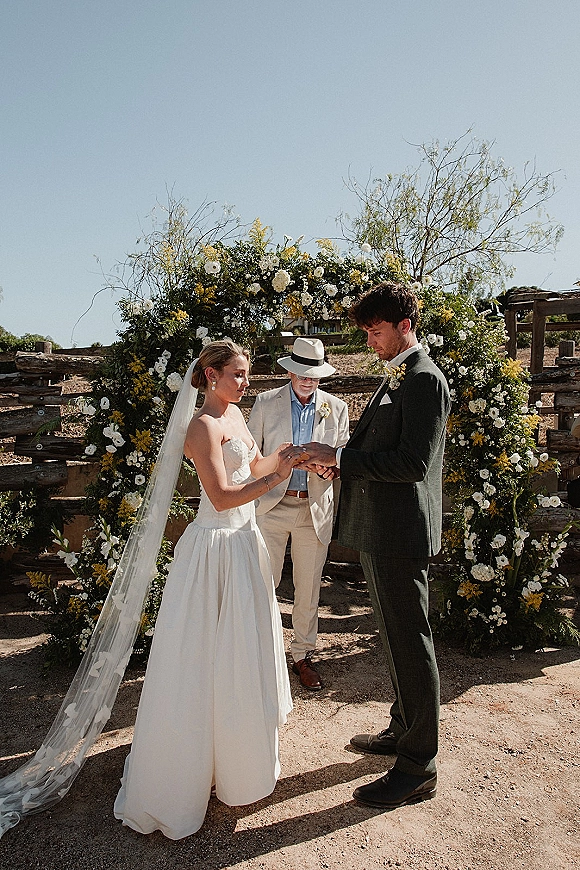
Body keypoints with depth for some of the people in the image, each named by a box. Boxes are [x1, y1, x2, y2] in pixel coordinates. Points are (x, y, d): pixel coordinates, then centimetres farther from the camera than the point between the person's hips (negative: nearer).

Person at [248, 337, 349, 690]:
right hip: (272, 505, -1)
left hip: (315, 508, 2)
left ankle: (303, 655, 25)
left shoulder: (337, 408, 6)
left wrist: (332, 468, -13)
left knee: (309, 587, 9)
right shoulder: (266, 403, 3)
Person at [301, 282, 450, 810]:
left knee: (410, 645, 2)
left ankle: (418, 768, 17)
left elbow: (413, 462, -23)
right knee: (396, 639, 21)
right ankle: (403, 730, 39)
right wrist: (340, 459, 2)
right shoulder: (396, 379, 15)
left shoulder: (424, 380, -16)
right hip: (380, 532, 10)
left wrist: (340, 458, -19)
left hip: (400, 534, -10)